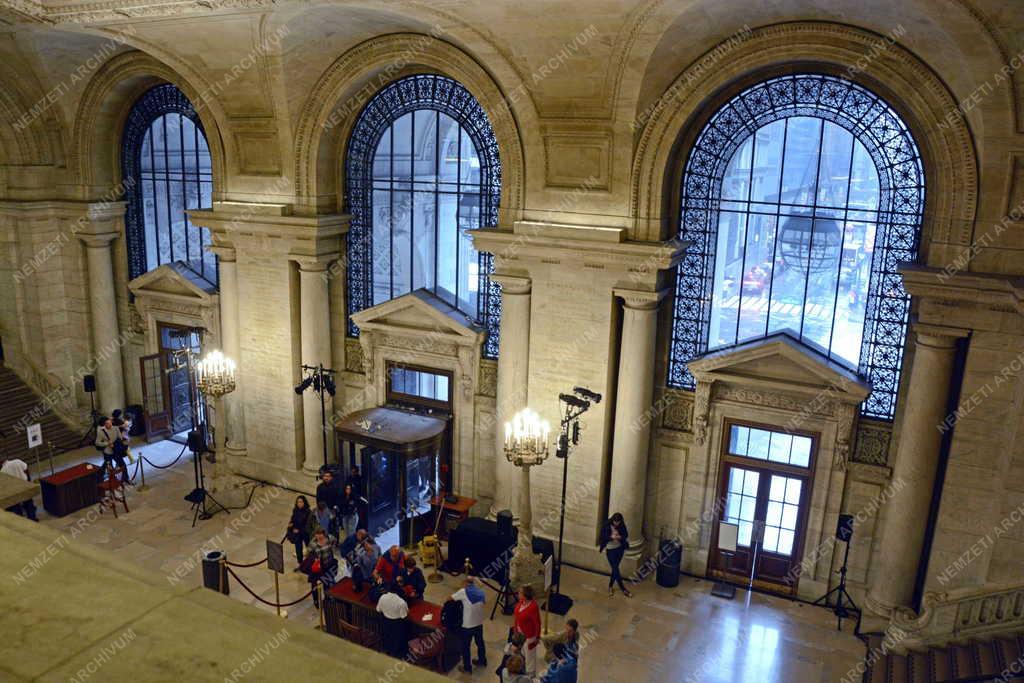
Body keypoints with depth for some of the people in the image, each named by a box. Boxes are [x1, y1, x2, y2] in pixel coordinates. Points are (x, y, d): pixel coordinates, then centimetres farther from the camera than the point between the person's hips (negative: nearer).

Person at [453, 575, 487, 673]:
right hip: (479, 624, 6)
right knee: (480, 642, 25)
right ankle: (482, 661, 42)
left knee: (465, 646, 11)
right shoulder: (481, 592, -1)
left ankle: (467, 668, 21)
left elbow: (451, 598, -7)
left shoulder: (464, 592, -18)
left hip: (467, 626, -6)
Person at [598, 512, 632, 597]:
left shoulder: (622, 526, -7)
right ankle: (624, 589, 6)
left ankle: (610, 586, 29)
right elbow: (603, 537, -13)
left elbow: (625, 535, -3)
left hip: (620, 549, 3)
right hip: (611, 550, -3)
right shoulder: (606, 526, -16)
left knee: (615, 568, 10)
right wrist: (611, 537, -29)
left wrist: (620, 537, -24)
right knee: (615, 569, -4)